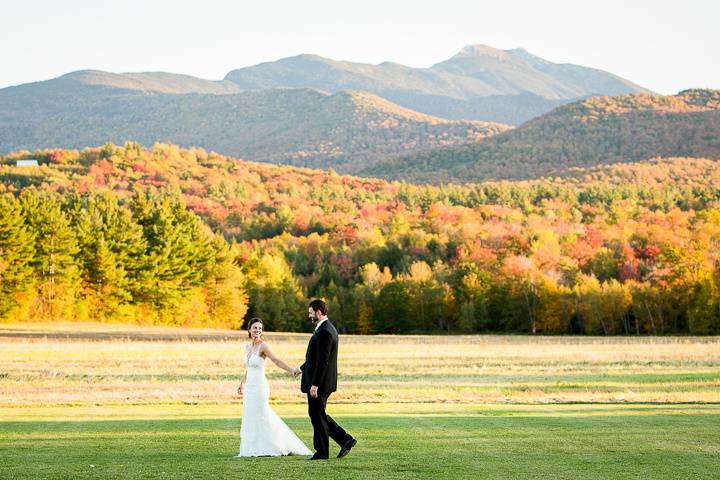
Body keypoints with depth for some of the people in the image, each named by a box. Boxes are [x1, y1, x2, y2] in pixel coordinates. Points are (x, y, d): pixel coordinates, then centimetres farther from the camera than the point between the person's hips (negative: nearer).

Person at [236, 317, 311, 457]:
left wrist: (291, 370, -40)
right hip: (249, 388, 7)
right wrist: (242, 383, 31)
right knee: (250, 418, 9)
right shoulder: (248, 346, 10)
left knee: (260, 418, -3)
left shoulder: (263, 346, -12)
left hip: (259, 387, -7)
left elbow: (277, 361, -25)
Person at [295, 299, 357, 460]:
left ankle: (321, 452, 9)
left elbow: (323, 361, -24)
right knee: (319, 415, 16)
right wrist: (302, 368, 27)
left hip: (319, 383, -10)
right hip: (320, 382, 10)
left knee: (317, 416, 0)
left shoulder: (324, 332, -20)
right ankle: (346, 440, 13)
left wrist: (315, 384, -24)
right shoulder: (327, 329, 13)